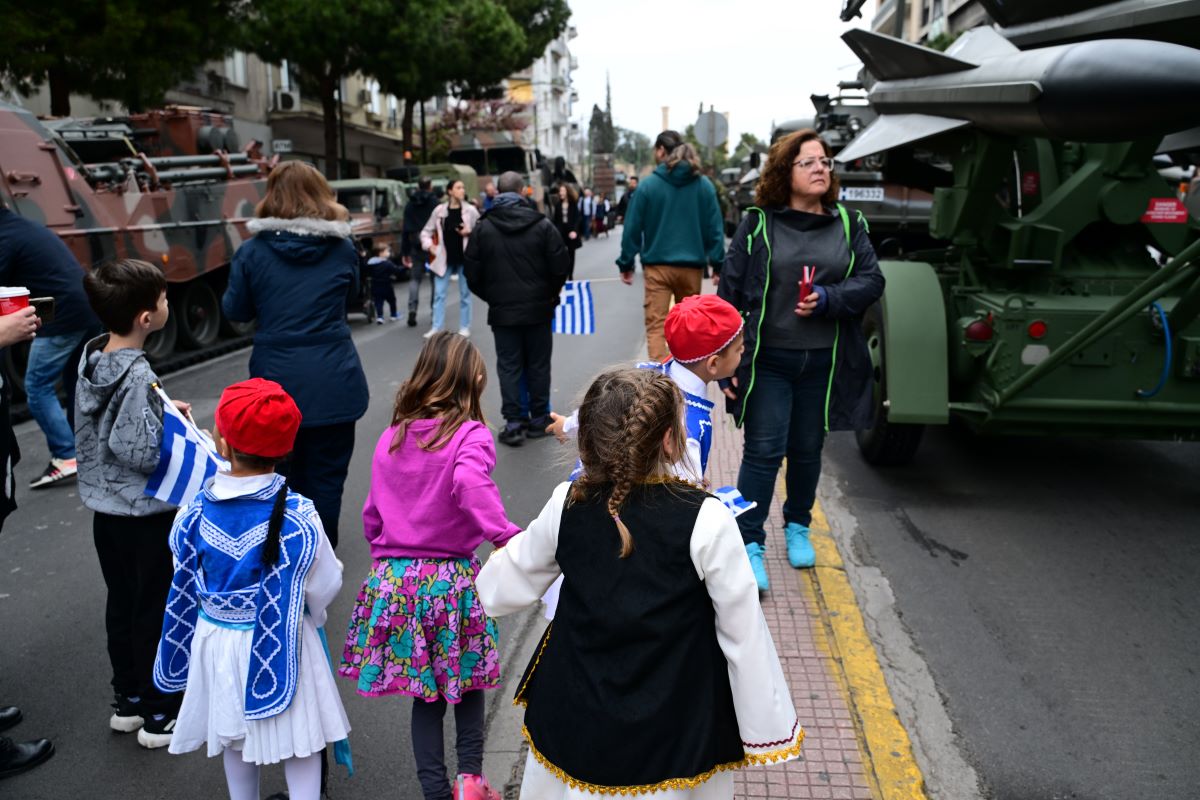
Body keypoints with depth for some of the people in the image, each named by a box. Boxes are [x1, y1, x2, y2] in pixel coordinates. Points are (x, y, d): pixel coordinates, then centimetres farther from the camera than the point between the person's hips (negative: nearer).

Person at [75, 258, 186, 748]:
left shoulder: (92, 358, 0)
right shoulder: (137, 376, -25)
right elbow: (143, 453, -25)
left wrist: (161, 410, 5)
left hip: (105, 509, 8)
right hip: (146, 514, -8)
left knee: (121, 604, 20)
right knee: (154, 612, 6)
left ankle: (126, 701, 35)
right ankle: (159, 716, 20)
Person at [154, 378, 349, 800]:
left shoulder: (194, 512, -14)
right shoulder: (297, 515, -23)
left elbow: (186, 578, 2)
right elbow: (324, 586, -12)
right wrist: (308, 612, 10)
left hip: (217, 638, 4)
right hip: (279, 643, -3)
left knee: (236, 736, 24)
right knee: (299, 738, 13)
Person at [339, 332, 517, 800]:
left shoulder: (391, 438, 5)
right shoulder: (470, 435, -10)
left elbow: (372, 513, 12)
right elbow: (472, 485, -31)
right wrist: (507, 537, -34)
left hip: (393, 577, 4)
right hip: (452, 577, -4)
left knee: (426, 691, 15)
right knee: (467, 677, 19)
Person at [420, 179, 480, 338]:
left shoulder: (470, 210, -5)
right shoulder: (439, 210, -2)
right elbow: (426, 232, 7)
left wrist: (470, 232, -15)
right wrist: (429, 246, -7)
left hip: (464, 257, -1)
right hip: (445, 258, 1)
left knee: (465, 294, 8)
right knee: (439, 293, 1)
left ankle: (464, 327, 18)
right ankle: (436, 328, 6)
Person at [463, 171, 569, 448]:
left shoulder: (484, 228, -3)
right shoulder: (542, 225, -7)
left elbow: (472, 273, 0)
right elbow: (561, 266, -7)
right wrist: (550, 293, 11)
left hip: (502, 310, 0)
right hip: (538, 309, 0)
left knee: (509, 366, 6)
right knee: (538, 365, 10)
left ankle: (513, 423, 3)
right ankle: (539, 420, 17)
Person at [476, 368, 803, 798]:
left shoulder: (566, 505, -12)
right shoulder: (706, 520, -21)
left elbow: (499, 592, 1)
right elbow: (743, 634, -14)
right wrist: (768, 727, -1)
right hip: (675, 740, -2)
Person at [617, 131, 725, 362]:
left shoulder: (648, 185, -4)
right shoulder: (704, 186, 2)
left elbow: (633, 228, -3)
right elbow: (714, 228, 2)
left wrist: (626, 263, 4)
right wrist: (719, 264, 7)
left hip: (657, 266, -3)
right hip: (692, 266, 3)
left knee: (656, 325, -1)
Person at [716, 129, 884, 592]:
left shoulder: (848, 224, 6)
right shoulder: (759, 224, -4)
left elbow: (872, 281, 1)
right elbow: (729, 292, -5)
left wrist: (827, 299, -18)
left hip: (823, 362, 3)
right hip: (767, 359, -3)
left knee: (807, 450, 16)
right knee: (763, 451, -4)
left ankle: (797, 526, 37)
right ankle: (750, 543, 8)